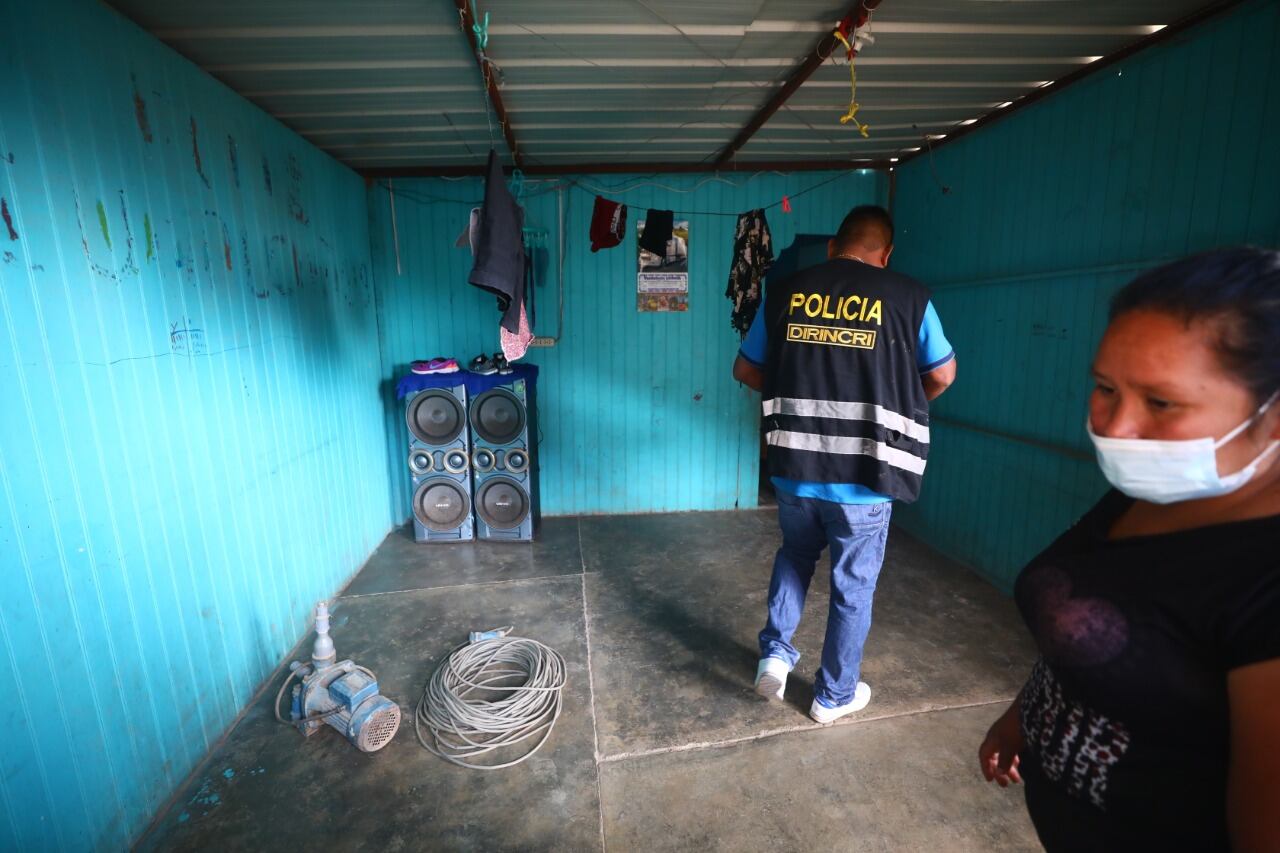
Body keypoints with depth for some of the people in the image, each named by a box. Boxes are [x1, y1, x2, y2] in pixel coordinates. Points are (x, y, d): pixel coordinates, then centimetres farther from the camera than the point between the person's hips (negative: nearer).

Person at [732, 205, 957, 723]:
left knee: (795, 555, 29)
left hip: (794, 468, 2)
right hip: (865, 475, -2)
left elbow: (746, 370, 9)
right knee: (853, 586, 16)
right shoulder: (908, 298, -4)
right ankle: (834, 696, 33)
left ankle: (775, 652, 26)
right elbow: (942, 375, 8)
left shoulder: (785, 293, 1)